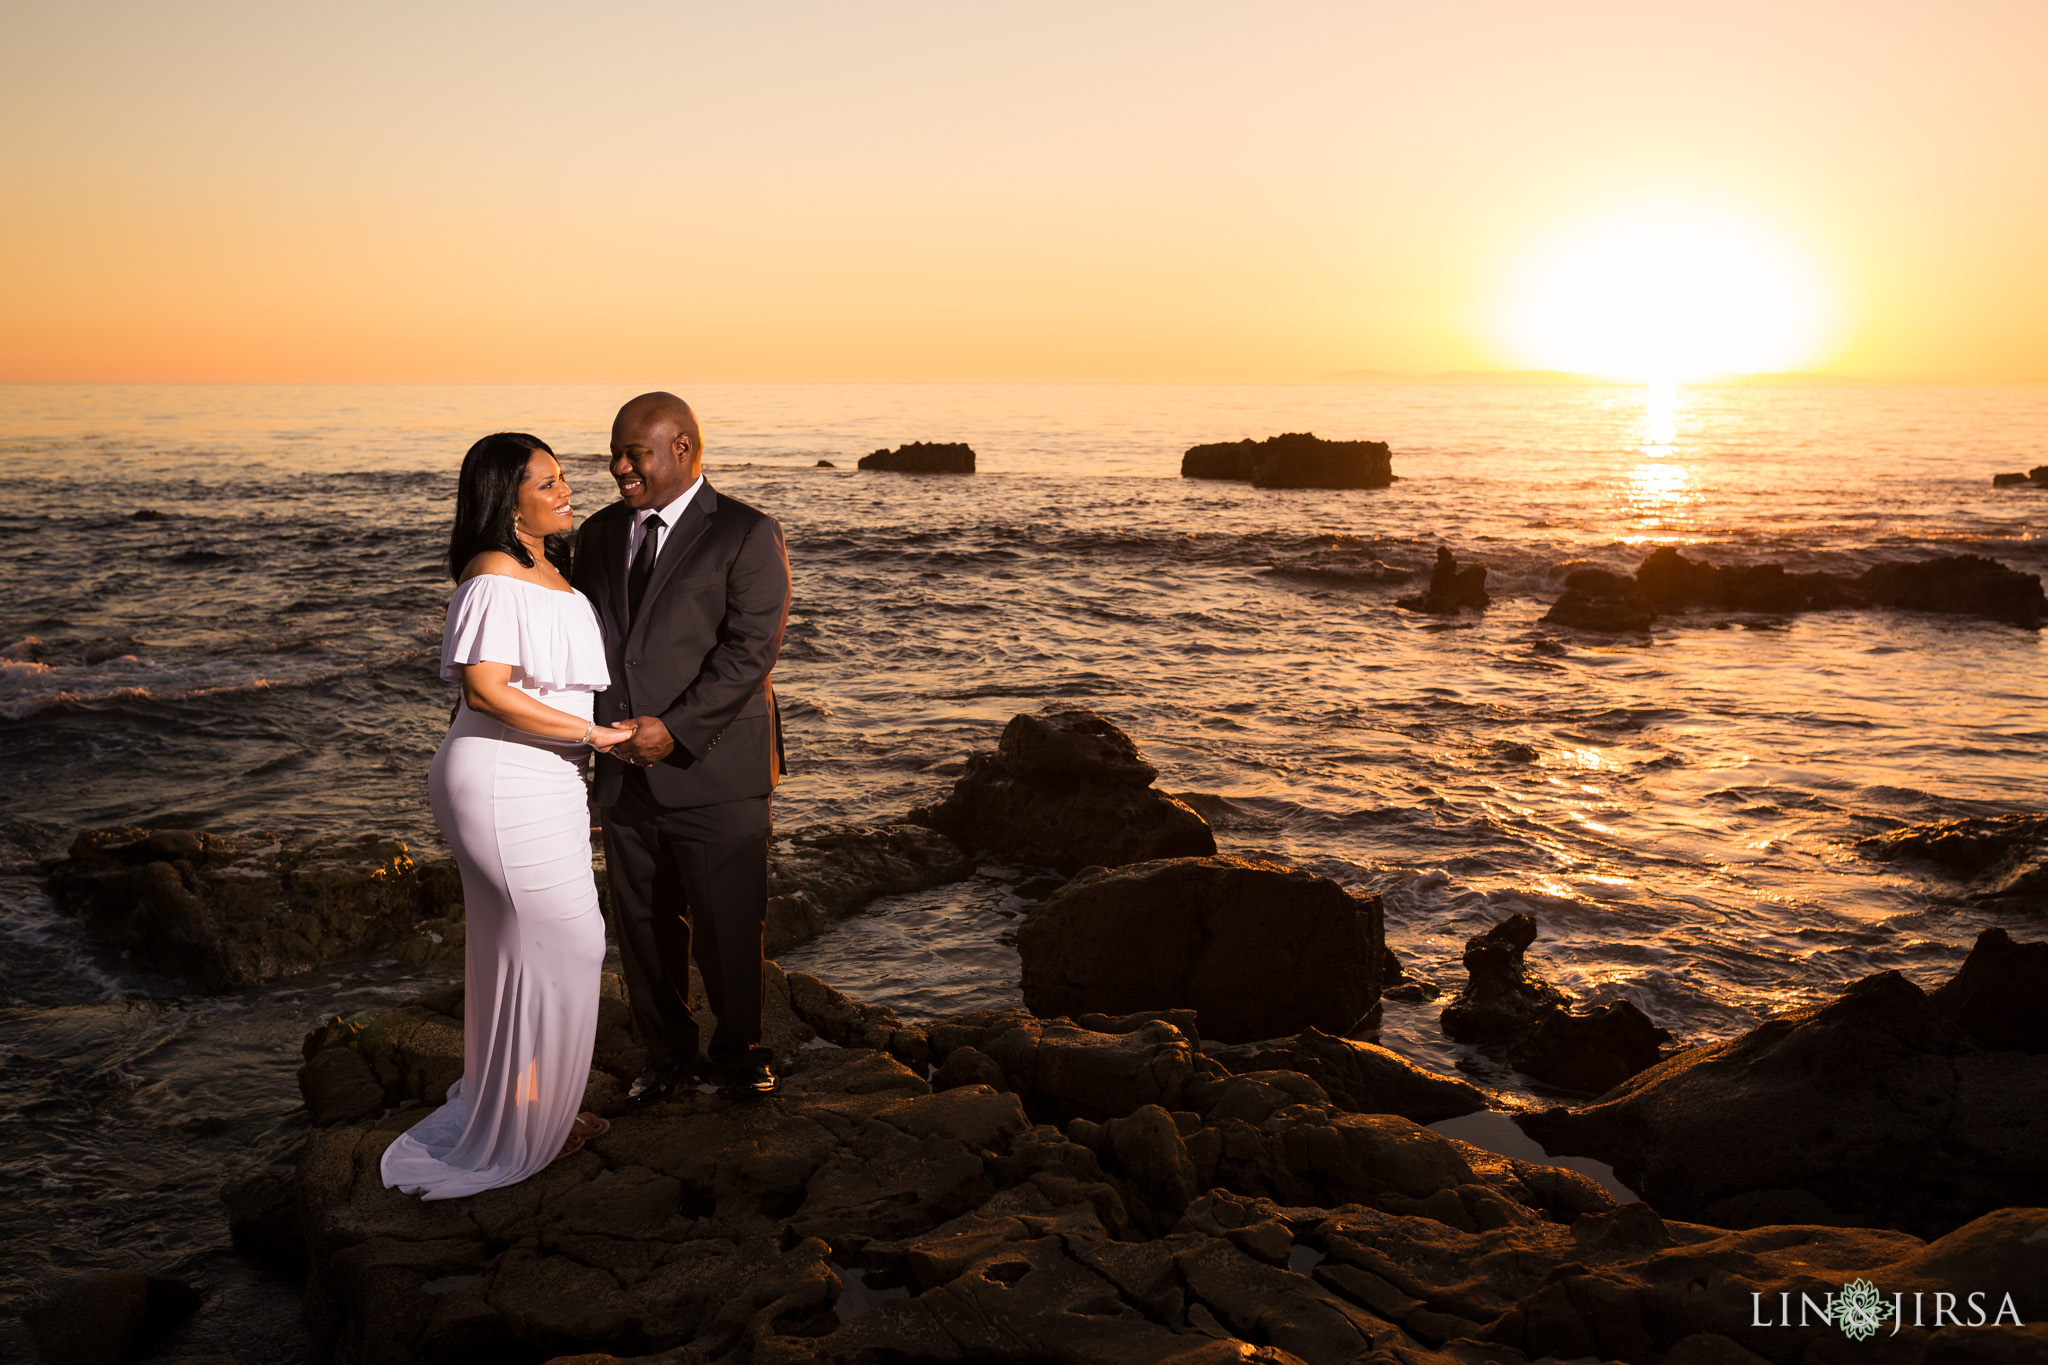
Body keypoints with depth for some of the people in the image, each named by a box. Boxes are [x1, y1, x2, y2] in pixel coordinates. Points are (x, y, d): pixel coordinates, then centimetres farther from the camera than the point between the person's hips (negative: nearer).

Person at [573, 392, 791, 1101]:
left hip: (714, 773, -5)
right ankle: (669, 1054, 31)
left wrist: (675, 729, -21)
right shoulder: (599, 535, 12)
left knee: (727, 926, 5)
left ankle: (737, 1051, 27)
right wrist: (598, 723, -4)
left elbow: (750, 649, -14)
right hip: (626, 774, 5)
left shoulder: (748, 535, -6)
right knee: (643, 926, 12)